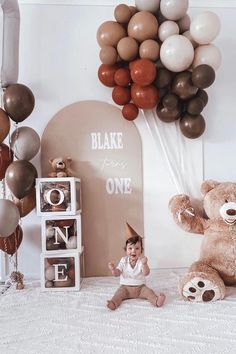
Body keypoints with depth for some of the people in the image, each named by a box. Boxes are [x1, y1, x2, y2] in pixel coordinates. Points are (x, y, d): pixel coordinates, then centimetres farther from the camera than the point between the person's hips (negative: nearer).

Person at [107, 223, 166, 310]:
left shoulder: (142, 260, -5)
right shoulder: (123, 260, 0)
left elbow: (146, 273, -19)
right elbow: (117, 273, -5)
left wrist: (144, 264, -40)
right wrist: (113, 269, -29)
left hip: (140, 287, 0)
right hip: (125, 287, 0)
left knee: (149, 292, -24)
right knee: (119, 293, -25)